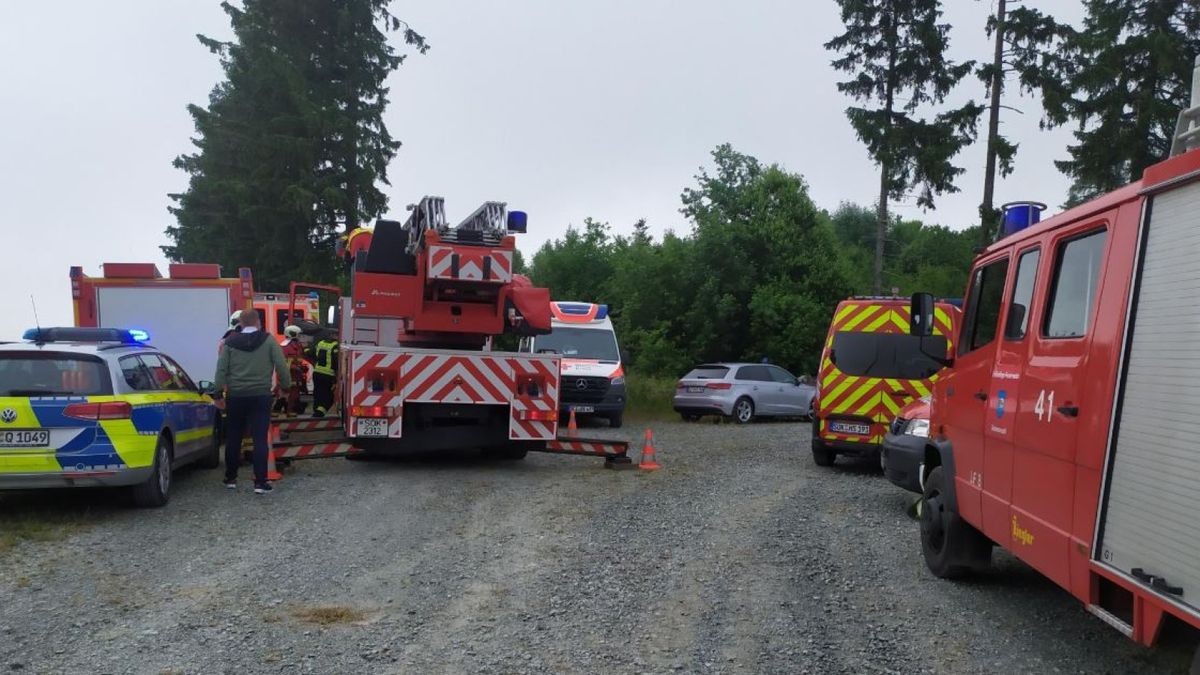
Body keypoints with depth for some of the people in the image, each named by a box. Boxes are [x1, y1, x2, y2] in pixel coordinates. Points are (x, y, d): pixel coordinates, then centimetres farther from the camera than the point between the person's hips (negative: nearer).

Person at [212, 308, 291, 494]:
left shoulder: (230, 342, 4)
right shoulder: (268, 341, -2)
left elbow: (221, 369, 1)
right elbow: (281, 366, -4)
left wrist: (218, 394, 5)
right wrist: (286, 385, 9)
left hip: (235, 396, 2)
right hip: (261, 396, -2)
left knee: (233, 438, 14)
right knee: (260, 439, -2)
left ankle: (230, 478, 25)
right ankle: (260, 483, -5)